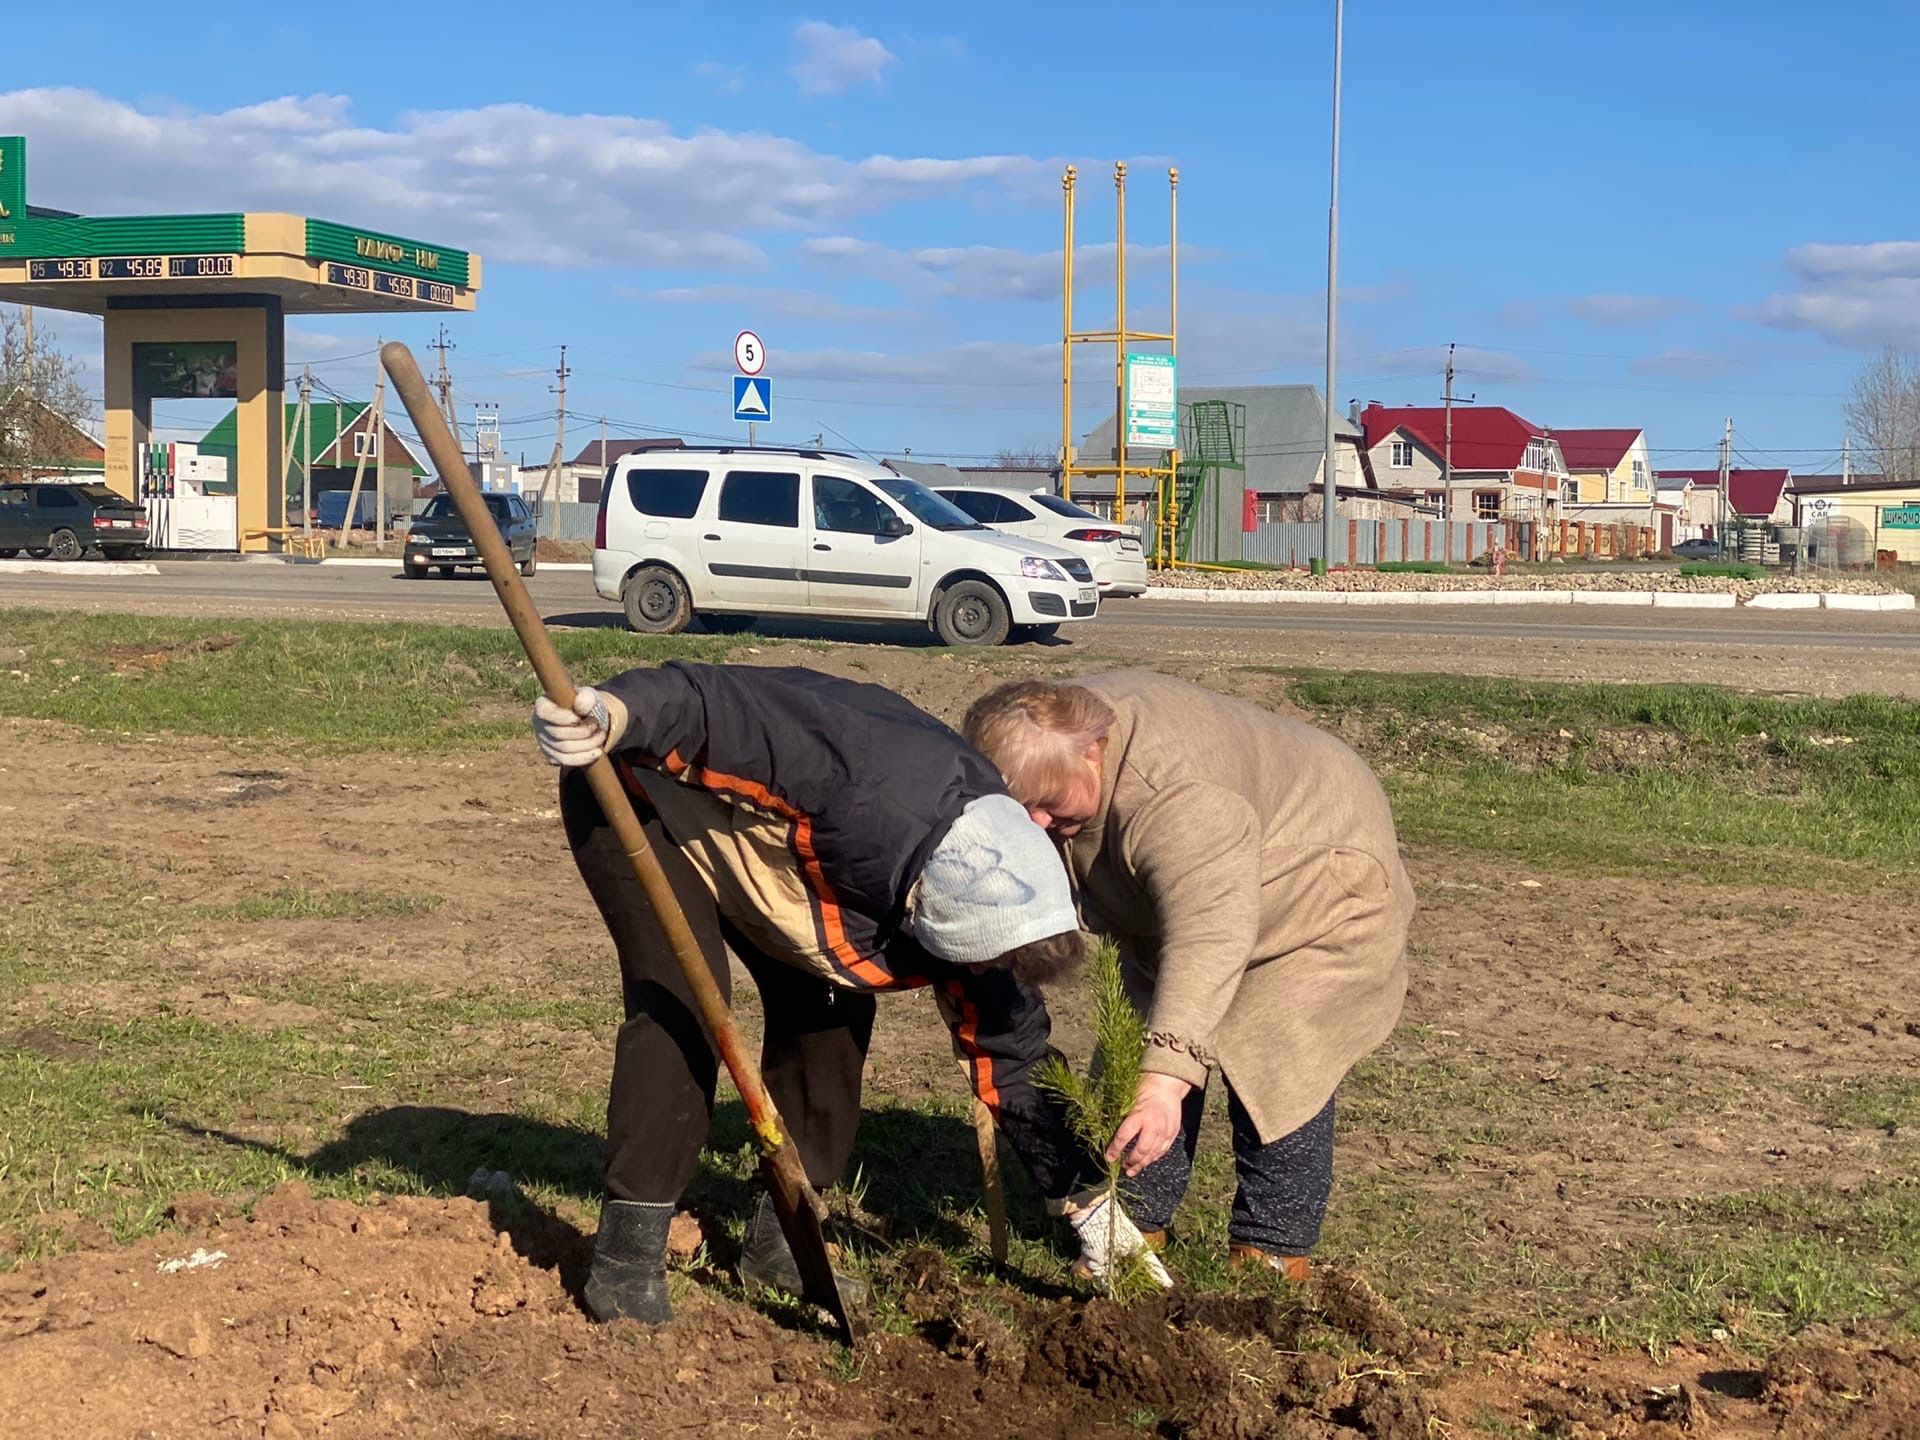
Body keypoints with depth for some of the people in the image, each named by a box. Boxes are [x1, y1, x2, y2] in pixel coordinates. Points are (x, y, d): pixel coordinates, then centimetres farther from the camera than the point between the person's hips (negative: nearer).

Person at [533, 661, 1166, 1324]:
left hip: (757, 843, 7)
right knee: (684, 1000, -22)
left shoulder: (984, 894, -16)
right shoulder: (860, 784, -41)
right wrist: (614, 714, -58)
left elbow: (1009, 1058, -3)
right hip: (640, 792, -7)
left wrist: (1086, 1202, -1)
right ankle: (624, 1262, -13)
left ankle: (777, 1238, 14)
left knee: (828, 1008, -1)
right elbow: (705, 702, -38)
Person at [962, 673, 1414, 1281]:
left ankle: (1274, 1252, -1)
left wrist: (1165, 1083, -62)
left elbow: (1210, 941, -54)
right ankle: (1136, 1224, 14)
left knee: (1270, 1064, -14)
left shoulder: (1176, 797, -44)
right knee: (1139, 1051, 4)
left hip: (1317, 887, -8)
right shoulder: (1051, 742, -18)